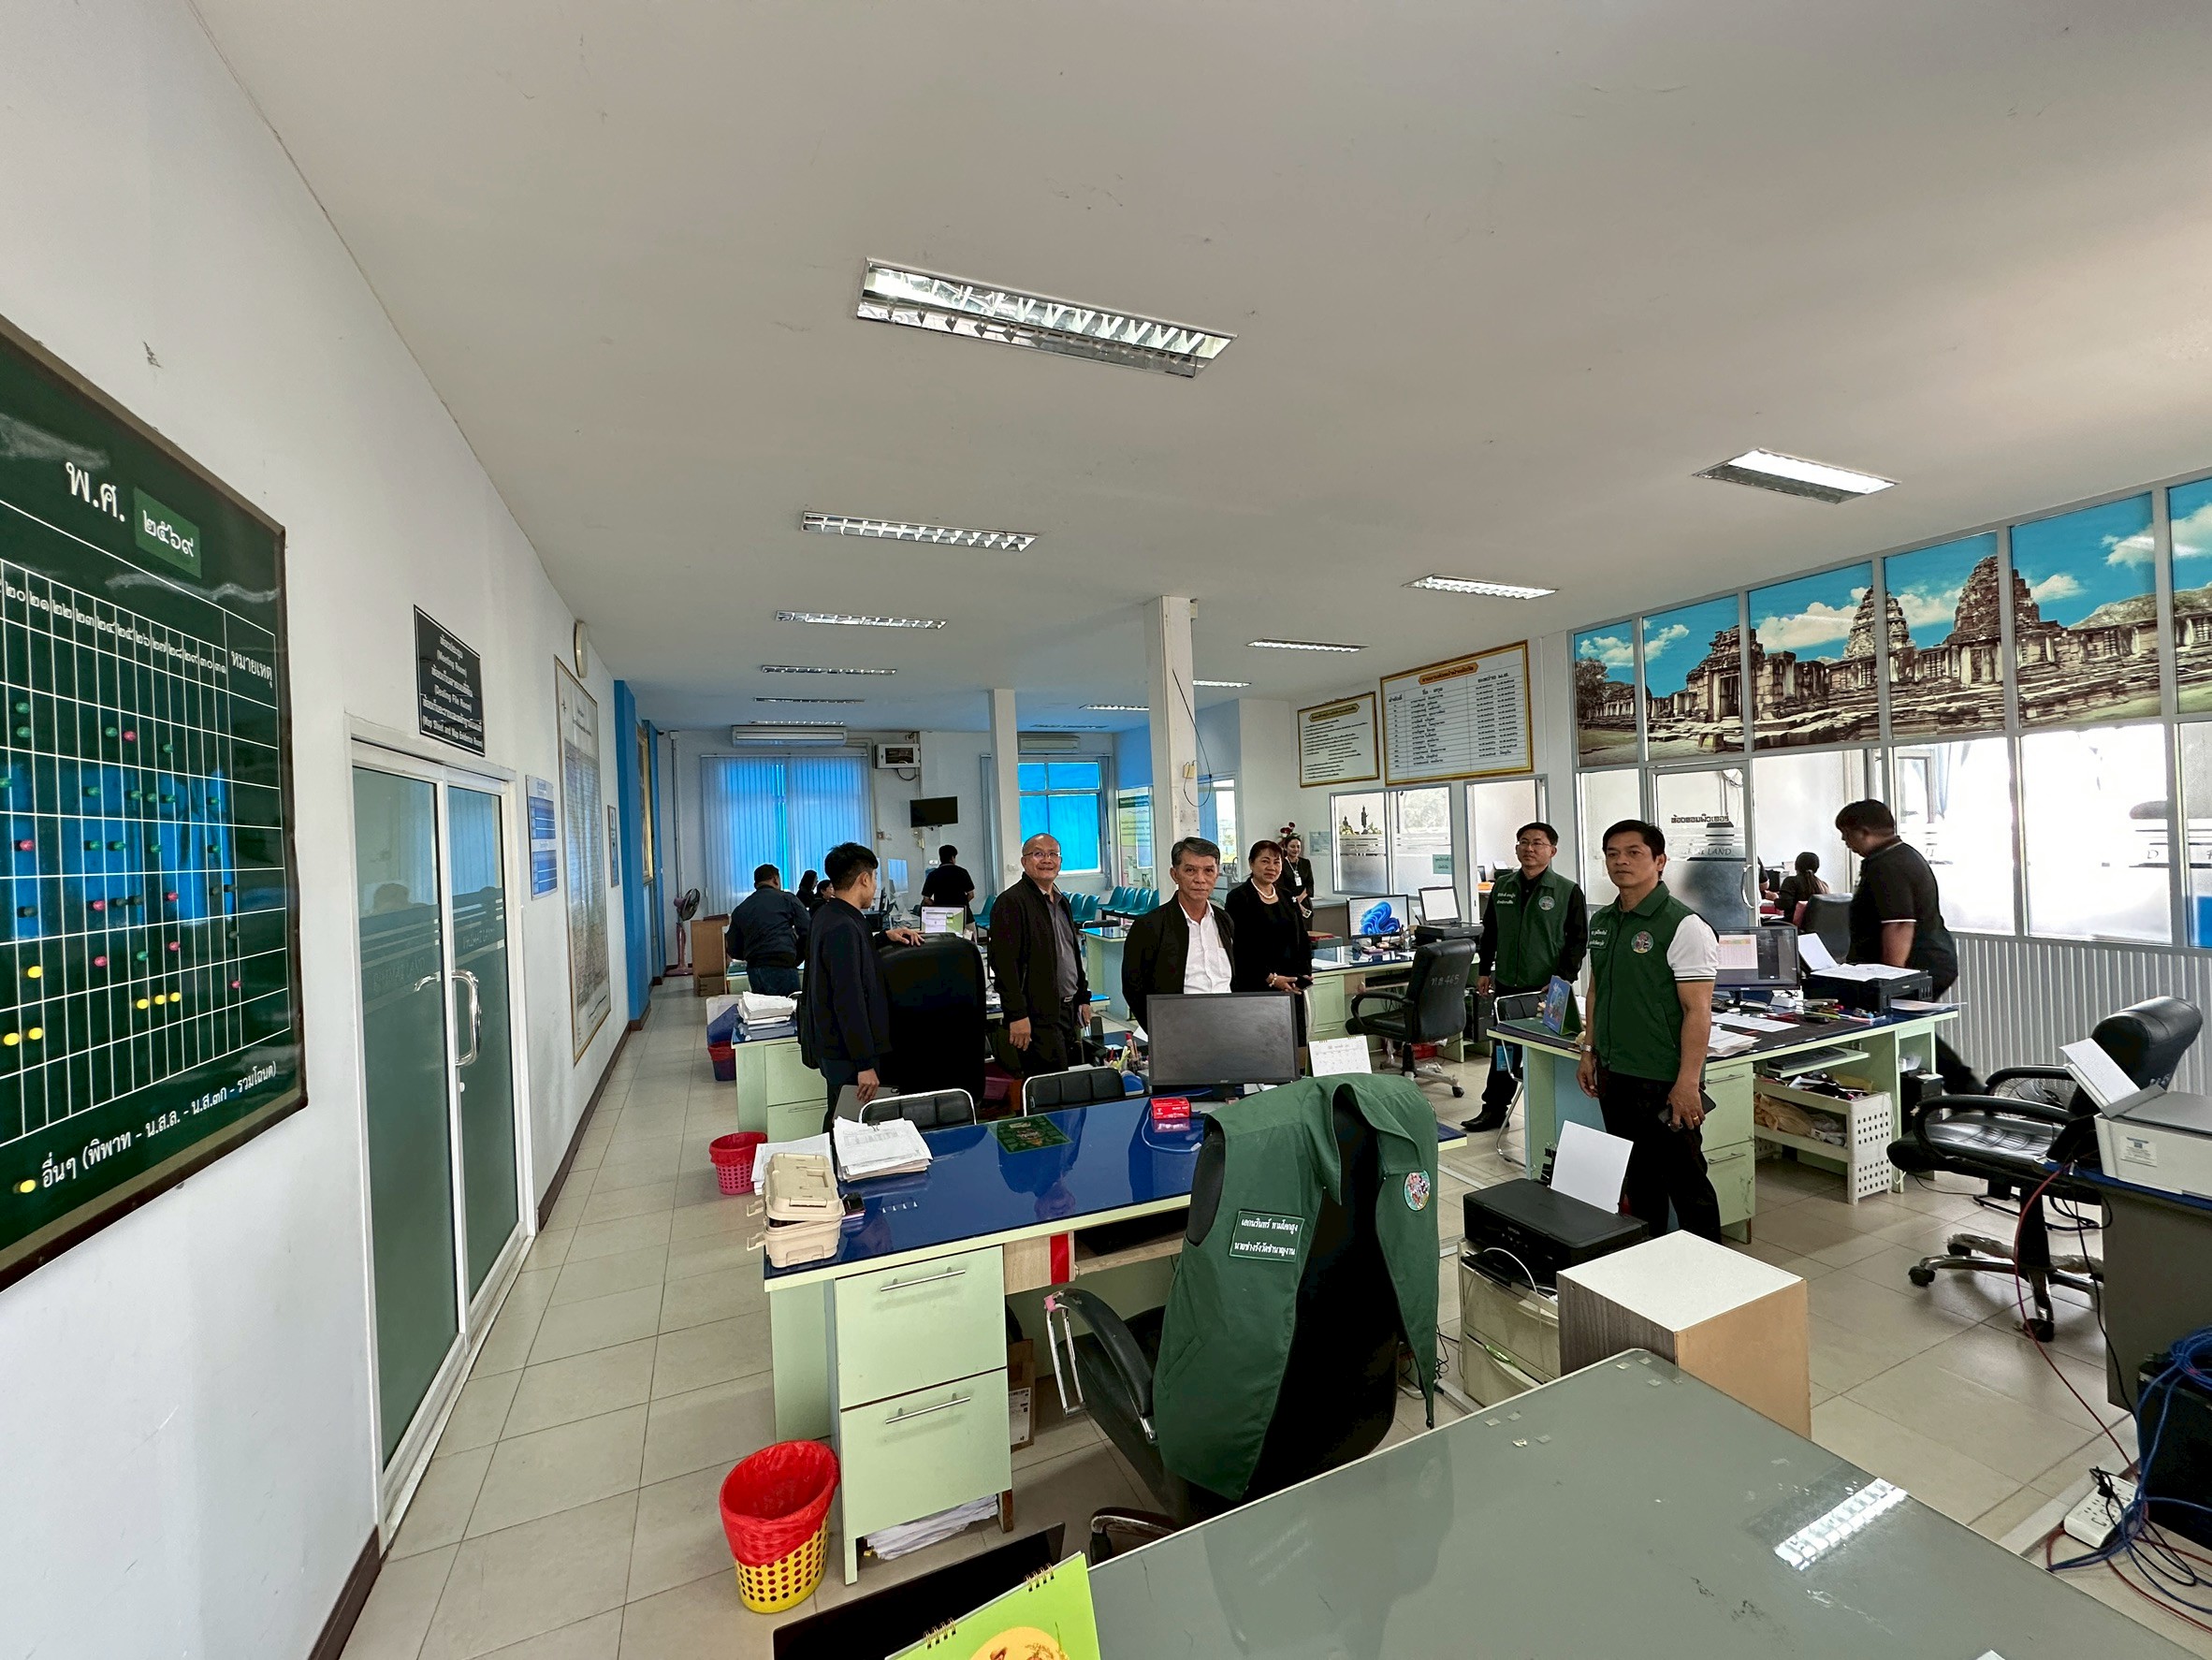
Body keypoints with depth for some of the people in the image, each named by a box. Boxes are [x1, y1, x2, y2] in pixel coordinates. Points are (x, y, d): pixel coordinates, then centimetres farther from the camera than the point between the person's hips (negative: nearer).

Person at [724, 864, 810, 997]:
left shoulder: (740, 910, 16)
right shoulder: (786, 898, 4)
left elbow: (734, 950, 16)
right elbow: (807, 931, -4)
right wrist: (797, 958, 7)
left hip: (753, 971, 5)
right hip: (782, 967, -5)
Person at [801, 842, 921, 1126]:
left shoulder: (828, 915, 8)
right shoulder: (843, 927, -22)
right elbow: (849, 1000, -25)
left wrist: (884, 937, 13)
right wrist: (865, 1064, -23)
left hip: (833, 1046, 10)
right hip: (849, 1054, -10)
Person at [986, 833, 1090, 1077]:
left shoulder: (1061, 901, 16)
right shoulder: (1010, 902, -11)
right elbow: (1003, 963, -17)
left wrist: (1083, 998, 18)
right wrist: (1017, 1015, -21)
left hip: (1069, 1011, 8)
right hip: (1038, 1017, -8)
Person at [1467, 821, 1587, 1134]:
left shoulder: (1568, 891, -5)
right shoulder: (1502, 887, 7)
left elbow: (1578, 940, -5)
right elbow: (1489, 931, 14)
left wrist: (1563, 979, -13)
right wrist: (1483, 970, 12)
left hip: (1547, 990, -4)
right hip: (1506, 986, 4)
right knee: (1503, 1050, 12)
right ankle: (1494, 1109, 23)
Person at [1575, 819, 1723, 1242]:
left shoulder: (1683, 925, -14)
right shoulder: (1601, 922, 8)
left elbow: (1698, 1010, -17)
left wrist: (1688, 1082, -20)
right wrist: (1589, 1052, 14)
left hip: (1664, 1080, -7)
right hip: (1614, 1075, 7)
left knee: (1684, 1179, 6)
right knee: (1636, 1178, 19)